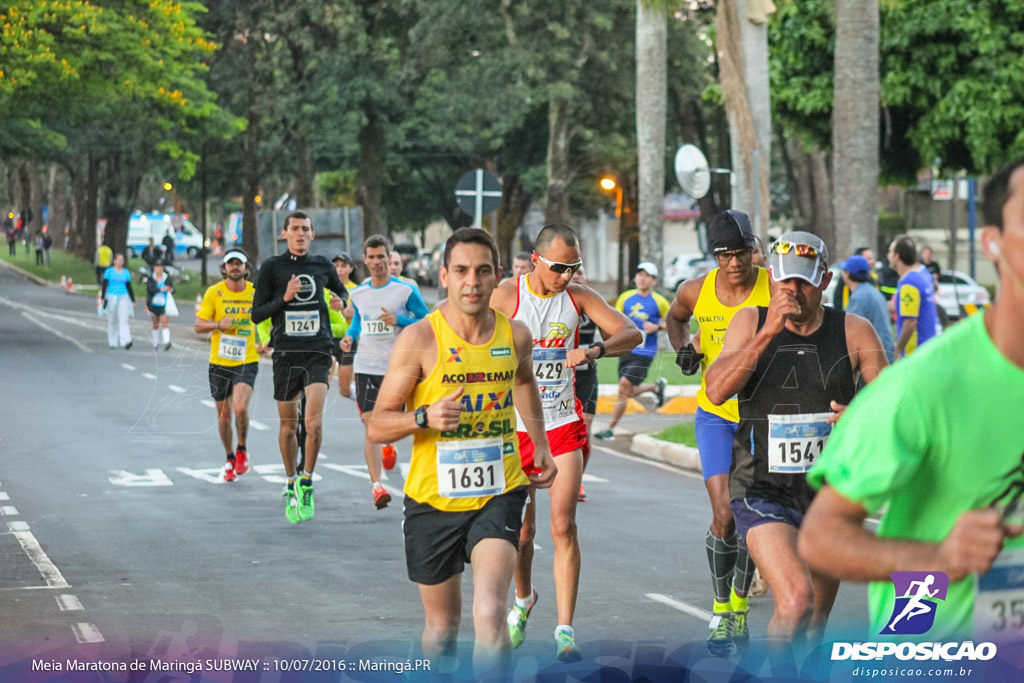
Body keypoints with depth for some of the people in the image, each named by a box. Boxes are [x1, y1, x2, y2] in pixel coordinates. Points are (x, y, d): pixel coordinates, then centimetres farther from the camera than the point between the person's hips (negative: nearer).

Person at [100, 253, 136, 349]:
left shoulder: (126, 272, 8)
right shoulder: (109, 272, 0)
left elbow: (129, 287, 12)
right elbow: (104, 285, -3)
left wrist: (133, 301, 10)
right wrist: (102, 298, -14)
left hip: (123, 298, 1)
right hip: (111, 298, -1)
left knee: (124, 319, -16)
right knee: (112, 321, 7)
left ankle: (126, 342, -28)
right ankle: (112, 342, 21)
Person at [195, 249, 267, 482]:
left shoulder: (255, 292, -1)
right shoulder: (214, 293, -3)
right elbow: (199, 326, -2)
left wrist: (263, 342, 0)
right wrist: (219, 325, -21)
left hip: (247, 361, -1)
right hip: (219, 363, 1)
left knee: (240, 408, -21)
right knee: (224, 414, 8)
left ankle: (242, 449, 6)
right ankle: (230, 459, 29)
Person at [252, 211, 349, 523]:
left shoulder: (322, 266, 9)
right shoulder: (272, 267, 2)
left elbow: (342, 291, 29)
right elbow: (256, 314, -1)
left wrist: (341, 301, 6)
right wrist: (284, 298, -15)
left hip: (317, 352, 0)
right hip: (286, 353, 0)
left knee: (313, 422, -17)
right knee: (288, 426, 8)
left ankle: (306, 481, -1)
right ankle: (291, 485, 26)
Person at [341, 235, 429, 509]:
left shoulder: (406, 290, -4)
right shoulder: (358, 293, 9)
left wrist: (399, 320, -17)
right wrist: (349, 336, 3)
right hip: (366, 366, 2)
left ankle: (388, 444, 47)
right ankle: (376, 485, -14)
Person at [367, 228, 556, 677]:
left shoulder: (515, 336, -1)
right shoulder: (418, 340, -12)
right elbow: (377, 425, -9)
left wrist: (540, 445, 25)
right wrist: (424, 417, -27)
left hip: (498, 494, 1)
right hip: (433, 499, -1)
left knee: (489, 610, -22)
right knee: (441, 626, 14)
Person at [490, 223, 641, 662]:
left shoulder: (578, 297, -1)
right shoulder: (506, 295, -7)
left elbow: (631, 333, -6)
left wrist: (594, 351, -26)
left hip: (564, 426, 1)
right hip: (515, 426, -1)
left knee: (563, 525, -11)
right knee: (522, 530, 6)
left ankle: (565, 629, -8)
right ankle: (524, 599, 37)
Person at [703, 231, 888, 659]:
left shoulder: (854, 332, -1)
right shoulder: (749, 323, 0)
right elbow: (716, 391, -14)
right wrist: (768, 333, -22)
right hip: (765, 493, -2)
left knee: (816, 620, 15)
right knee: (795, 601, -25)